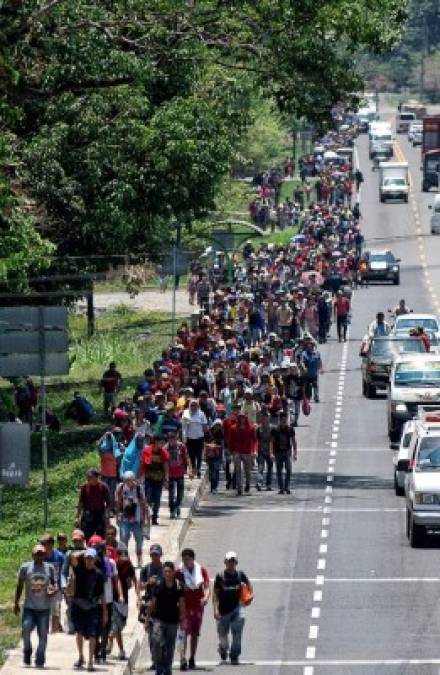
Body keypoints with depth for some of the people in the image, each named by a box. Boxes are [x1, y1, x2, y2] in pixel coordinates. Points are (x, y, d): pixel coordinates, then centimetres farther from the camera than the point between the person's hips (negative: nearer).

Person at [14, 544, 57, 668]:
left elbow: (54, 583, 13)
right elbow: (19, 586, 8)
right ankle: (27, 652, 11)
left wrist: (54, 589, -12)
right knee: (26, 629, -15)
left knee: (43, 635, 2)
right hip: (29, 607, -1)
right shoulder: (25, 567, 1)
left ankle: (40, 661, 11)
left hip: (44, 608, 1)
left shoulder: (49, 568, 4)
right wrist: (16, 603, 7)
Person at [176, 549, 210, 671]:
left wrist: (206, 597, -19)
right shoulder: (179, 572, -4)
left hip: (198, 606, 3)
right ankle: (183, 659, -24)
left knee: (195, 634, 12)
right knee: (184, 632, -16)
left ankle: (192, 659, 24)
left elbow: (206, 587, 0)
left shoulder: (202, 570, 2)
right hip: (185, 606, -3)